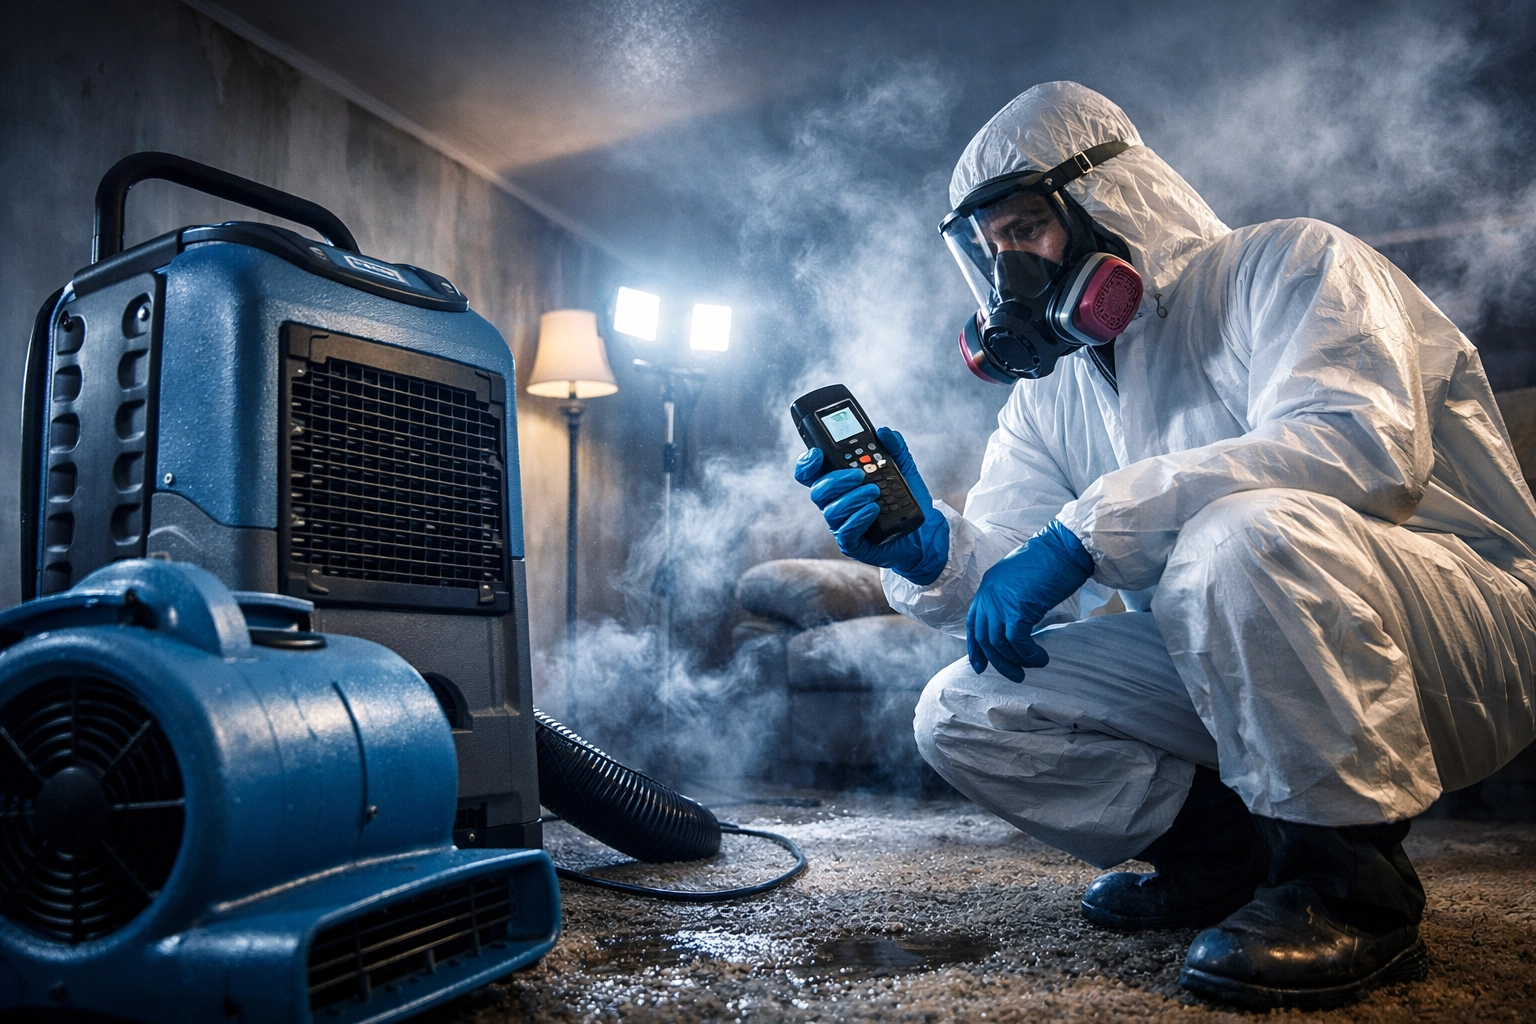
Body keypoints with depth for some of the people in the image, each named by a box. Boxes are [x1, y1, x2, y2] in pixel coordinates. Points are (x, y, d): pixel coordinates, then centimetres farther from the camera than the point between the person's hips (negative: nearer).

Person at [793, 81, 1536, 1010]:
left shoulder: (1287, 264, -9)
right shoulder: (1049, 395, 11)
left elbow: (1366, 441, -29)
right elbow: (1005, 570, 2)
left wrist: (1090, 528, -31)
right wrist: (932, 552, -23)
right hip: (1243, 668, 6)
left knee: (1245, 533, -37)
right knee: (963, 716, -7)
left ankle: (1351, 878, -16)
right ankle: (1240, 853, 3)